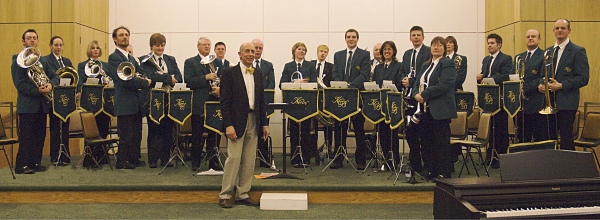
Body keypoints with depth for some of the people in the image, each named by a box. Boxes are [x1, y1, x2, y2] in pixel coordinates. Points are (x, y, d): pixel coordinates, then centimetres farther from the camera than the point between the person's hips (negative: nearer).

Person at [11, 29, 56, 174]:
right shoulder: (18, 59, -2)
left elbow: (55, 77, 8)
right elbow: (19, 84, -11)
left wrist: (50, 84, -14)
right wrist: (37, 90, -23)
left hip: (42, 105, 6)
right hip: (27, 106, -6)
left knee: (40, 136, 9)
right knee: (26, 137, -3)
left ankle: (36, 163, 18)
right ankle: (22, 166, 4)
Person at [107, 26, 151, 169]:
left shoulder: (131, 58, 21)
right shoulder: (114, 58, -7)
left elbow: (143, 73, 13)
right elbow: (124, 79, -18)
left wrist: (145, 79, -11)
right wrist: (145, 83, -15)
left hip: (136, 102, 8)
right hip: (125, 103, -8)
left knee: (137, 134, 13)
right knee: (126, 135, -3)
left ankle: (134, 158, 23)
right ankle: (122, 162, 7)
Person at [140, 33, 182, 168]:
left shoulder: (171, 60, 13)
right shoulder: (146, 61, 1)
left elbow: (178, 78, 0)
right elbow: (150, 77, -18)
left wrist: (161, 79, -17)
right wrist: (169, 78, -20)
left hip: (169, 100, 4)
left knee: (168, 130, 6)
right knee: (154, 130, 2)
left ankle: (165, 159, 15)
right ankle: (152, 159, 11)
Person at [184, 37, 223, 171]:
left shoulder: (217, 62, 14)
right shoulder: (190, 62, 4)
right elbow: (188, 81, -9)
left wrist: (220, 87, -12)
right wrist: (206, 77, -17)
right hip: (198, 104, -3)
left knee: (213, 134, 6)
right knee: (197, 135, 4)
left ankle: (213, 162, 14)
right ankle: (196, 163, 15)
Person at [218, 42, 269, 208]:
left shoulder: (258, 73, 13)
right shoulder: (230, 73, -4)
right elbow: (224, 101, -9)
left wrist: (264, 123, 9)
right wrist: (228, 125, -16)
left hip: (253, 121, 6)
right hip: (237, 121, -6)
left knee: (249, 160, 8)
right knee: (234, 158, -6)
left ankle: (242, 194, 18)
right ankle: (225, 195, 6)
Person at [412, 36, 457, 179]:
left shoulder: (447, 64, -5)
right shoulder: (426, 65, 19)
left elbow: (443, 86, -18)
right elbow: (417, 84, 17)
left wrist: (424, 95, -17)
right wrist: (416, 94, -5)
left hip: (440, 110, -8)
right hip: (426, 109, 8)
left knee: (442, 143, -2)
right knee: (427, 142, 10)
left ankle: (445, 173, 6)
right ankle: (433, 170, 21)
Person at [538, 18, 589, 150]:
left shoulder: (578, 51, -2)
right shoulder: (548, 51, 16)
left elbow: (583, 78, -9)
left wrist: (561, 85, -17)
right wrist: (541, 85, 1)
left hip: (566, 102, -5)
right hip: (549, 102, 6)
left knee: (566, 139, -2)